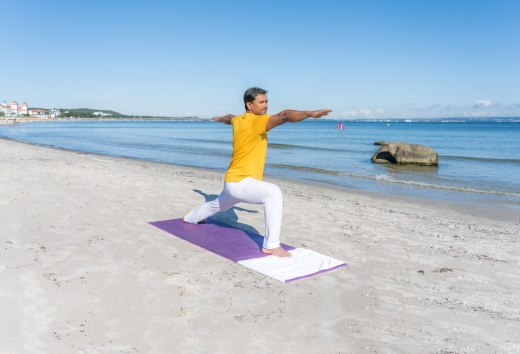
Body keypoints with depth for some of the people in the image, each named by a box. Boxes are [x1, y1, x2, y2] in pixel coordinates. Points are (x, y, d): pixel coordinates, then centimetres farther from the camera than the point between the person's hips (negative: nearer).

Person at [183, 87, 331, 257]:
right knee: (273, 193, -31)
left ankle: (190, 218, 65)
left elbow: (230, 118, 32)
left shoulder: (238, 120, 6)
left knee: (217, 205, 37)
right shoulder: (255, 122, -21)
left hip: (234, 181, 10)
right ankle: (271, 244, -27)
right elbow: (283, 116, -36)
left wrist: (220, 119, 54)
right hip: (240, 182, -10)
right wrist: (310, 114, -45)